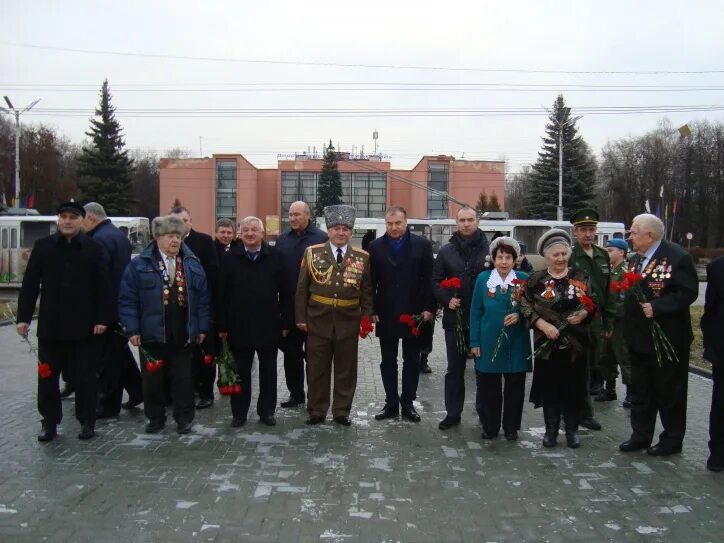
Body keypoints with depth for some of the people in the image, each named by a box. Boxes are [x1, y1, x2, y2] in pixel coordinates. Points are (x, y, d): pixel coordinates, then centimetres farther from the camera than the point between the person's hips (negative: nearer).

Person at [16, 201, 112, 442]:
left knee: (85, 377, 6)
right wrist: (23, 317, -2)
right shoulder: (42, 246, 3)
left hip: (84, 326, -2)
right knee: (47, 376, 8)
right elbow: (29, 285, 3)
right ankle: (50, 422, 22)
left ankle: (87, 421, 19)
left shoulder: (93, 248, -1)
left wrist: (102, 319, -9)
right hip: (50, 325, 2)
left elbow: (103, 287, -3)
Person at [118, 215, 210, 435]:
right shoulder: (140, 265, -3)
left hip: (182, 334, 2)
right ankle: (155, 418, 24)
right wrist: (132, 329, -9)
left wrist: (202, 327, 4)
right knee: (153, 378, 9)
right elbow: (127, 299, -4)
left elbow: (202, 298, 7)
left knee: (183, 378, 8)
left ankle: (184, 418, 21)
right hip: (152, 333, -1)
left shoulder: (192, 264, 6)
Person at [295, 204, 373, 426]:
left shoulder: (362, 257, 2)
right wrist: (301, 317, -1)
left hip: (348, 323, 1)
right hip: (318, 321, 0)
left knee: (346, 370, 9)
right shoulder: (312, 253, 0)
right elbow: (302, 288, 2)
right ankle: (317, 410, 21)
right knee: (317, 368, 8)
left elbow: (367, 292, 5)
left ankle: (342, 411, 22)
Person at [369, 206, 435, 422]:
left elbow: (428, 279, -2)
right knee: (388, 361, 9)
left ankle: (407, 403, 18)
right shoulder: (376, 247, 3)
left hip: (413, 313, -1)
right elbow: (371, 282, 2)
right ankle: (391, 403, 18)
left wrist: (428, 308, -8)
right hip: (385, 314, 1)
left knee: (411, 361, 8)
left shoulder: (422, 245, -1)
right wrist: (372, 310, -4)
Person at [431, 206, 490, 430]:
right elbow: (435, 281, 7)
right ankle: (453, 413, 19)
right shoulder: (446, 251, 6)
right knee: (455, 369, 10)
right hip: (454, 319, 2)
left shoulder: (489, 249, -2)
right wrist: (447, 300, -8)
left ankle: (485, 412, 22)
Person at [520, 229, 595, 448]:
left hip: (575, 342, 1)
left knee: (574, 385, 6)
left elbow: (594, 303, 7)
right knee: (549, 385, 5)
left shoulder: (580, 277, 3)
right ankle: (551, 429, 19)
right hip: (547, 342, -1)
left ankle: (572, 430, 21)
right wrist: (544, 325, -15)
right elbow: (526, 308, -3)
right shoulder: (536, 279, 0)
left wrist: (583, 314, -13)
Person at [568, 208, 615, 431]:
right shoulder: (569, 257, -11)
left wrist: (608, 321, 13)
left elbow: (607, 290, 15)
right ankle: (584, 413, 12)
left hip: (596, 320, 7)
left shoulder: (603, 256, 10)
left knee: (594, 364, 12)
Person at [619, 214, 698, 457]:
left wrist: (656, 307, -25)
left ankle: (672, 440, 21)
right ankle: (640, 435, 27)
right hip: (640, 339, 8)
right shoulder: (636, 258, 10)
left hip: (668, 339, -7)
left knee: (670, 392, 7)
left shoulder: (677, 257, -15)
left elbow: (688, 292, -20)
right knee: (640, 391, 15)